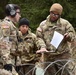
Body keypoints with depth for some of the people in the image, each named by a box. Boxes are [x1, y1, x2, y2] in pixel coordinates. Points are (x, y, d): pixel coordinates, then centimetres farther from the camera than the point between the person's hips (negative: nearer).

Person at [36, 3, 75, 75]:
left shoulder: (65, 23, 5)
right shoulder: (43, 24, 8)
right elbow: (39, 37, 5)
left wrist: (69, 35, -19)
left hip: (63, 55, -2)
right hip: (48, 56, 2)